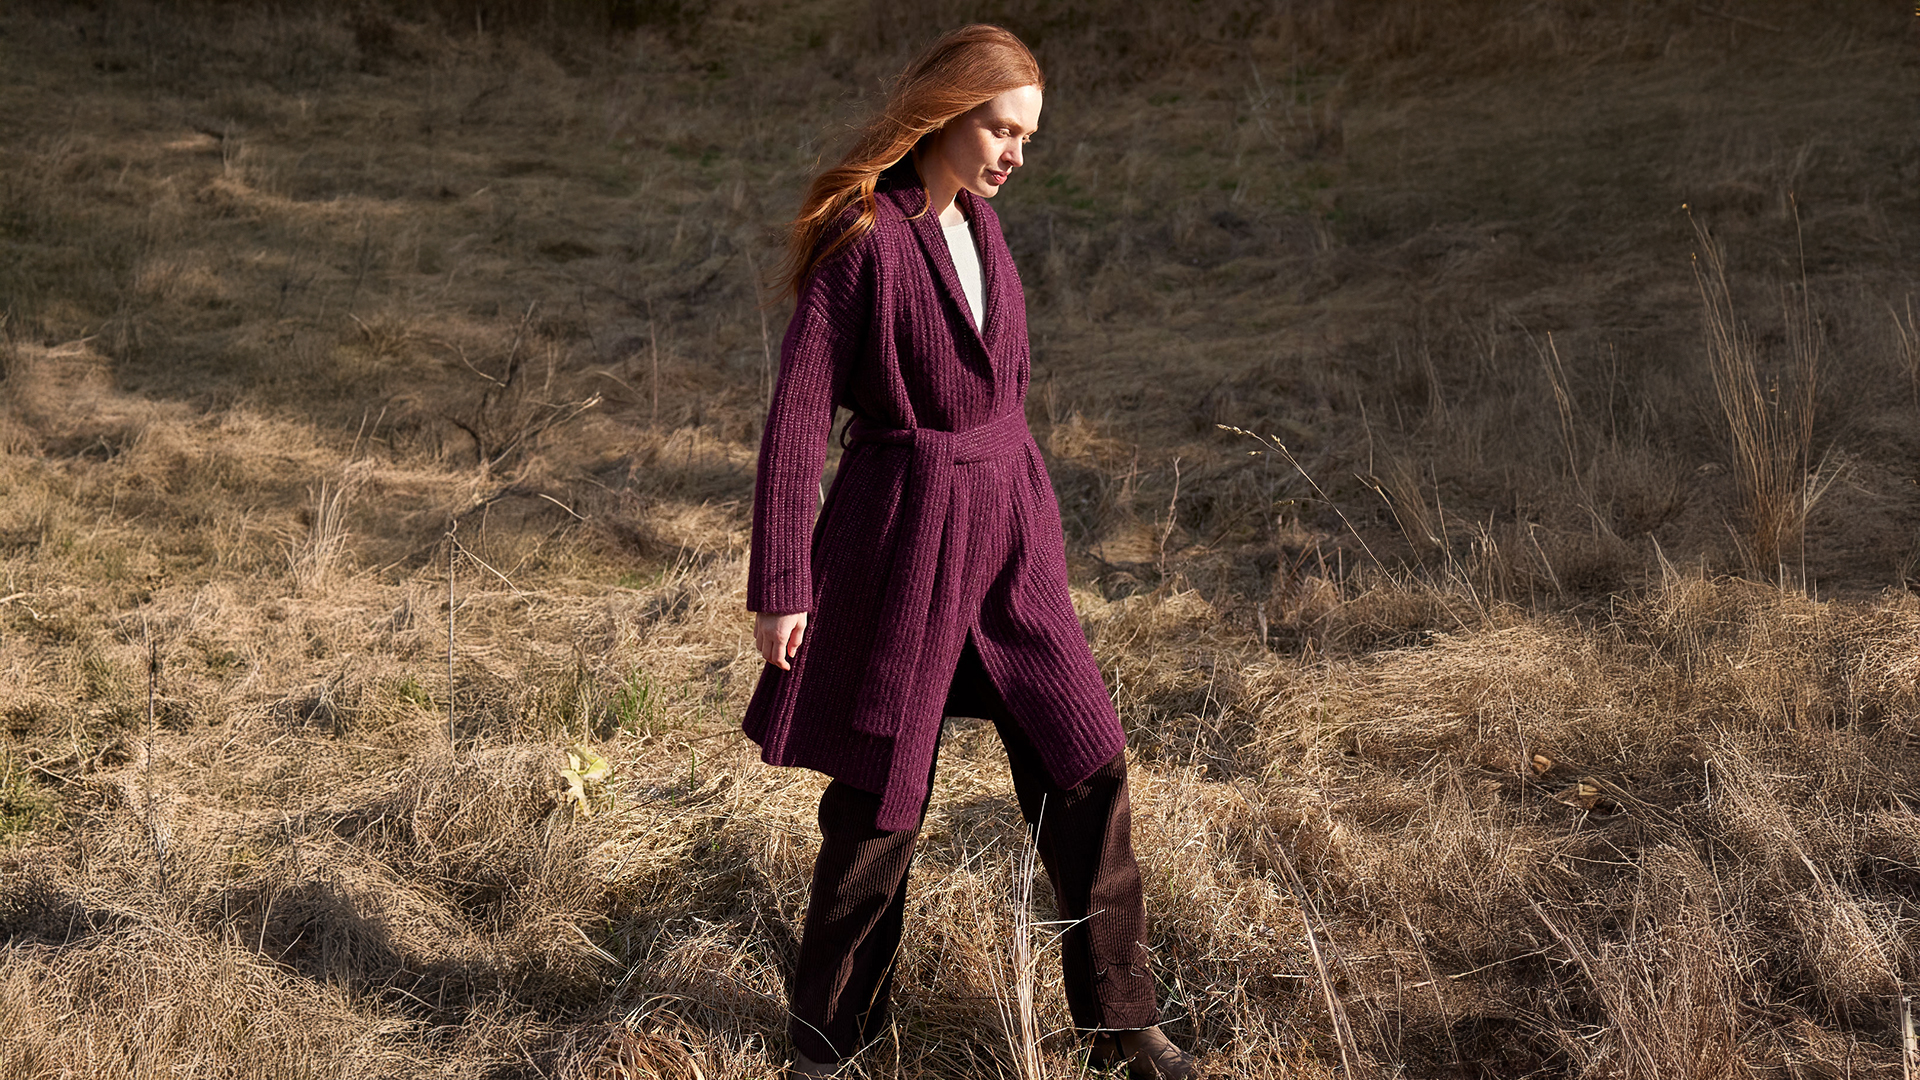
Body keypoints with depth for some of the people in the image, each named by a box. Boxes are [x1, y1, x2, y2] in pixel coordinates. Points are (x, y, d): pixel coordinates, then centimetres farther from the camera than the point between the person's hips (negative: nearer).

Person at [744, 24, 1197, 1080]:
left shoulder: (978, 222, 8)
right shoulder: (863, 237, -15)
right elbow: (798, 413, -15)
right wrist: (779, 586, -15)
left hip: (1006, 534, 7)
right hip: (903, 536, -7)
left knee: (1086, 765, 4)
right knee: (881, 796, 6)